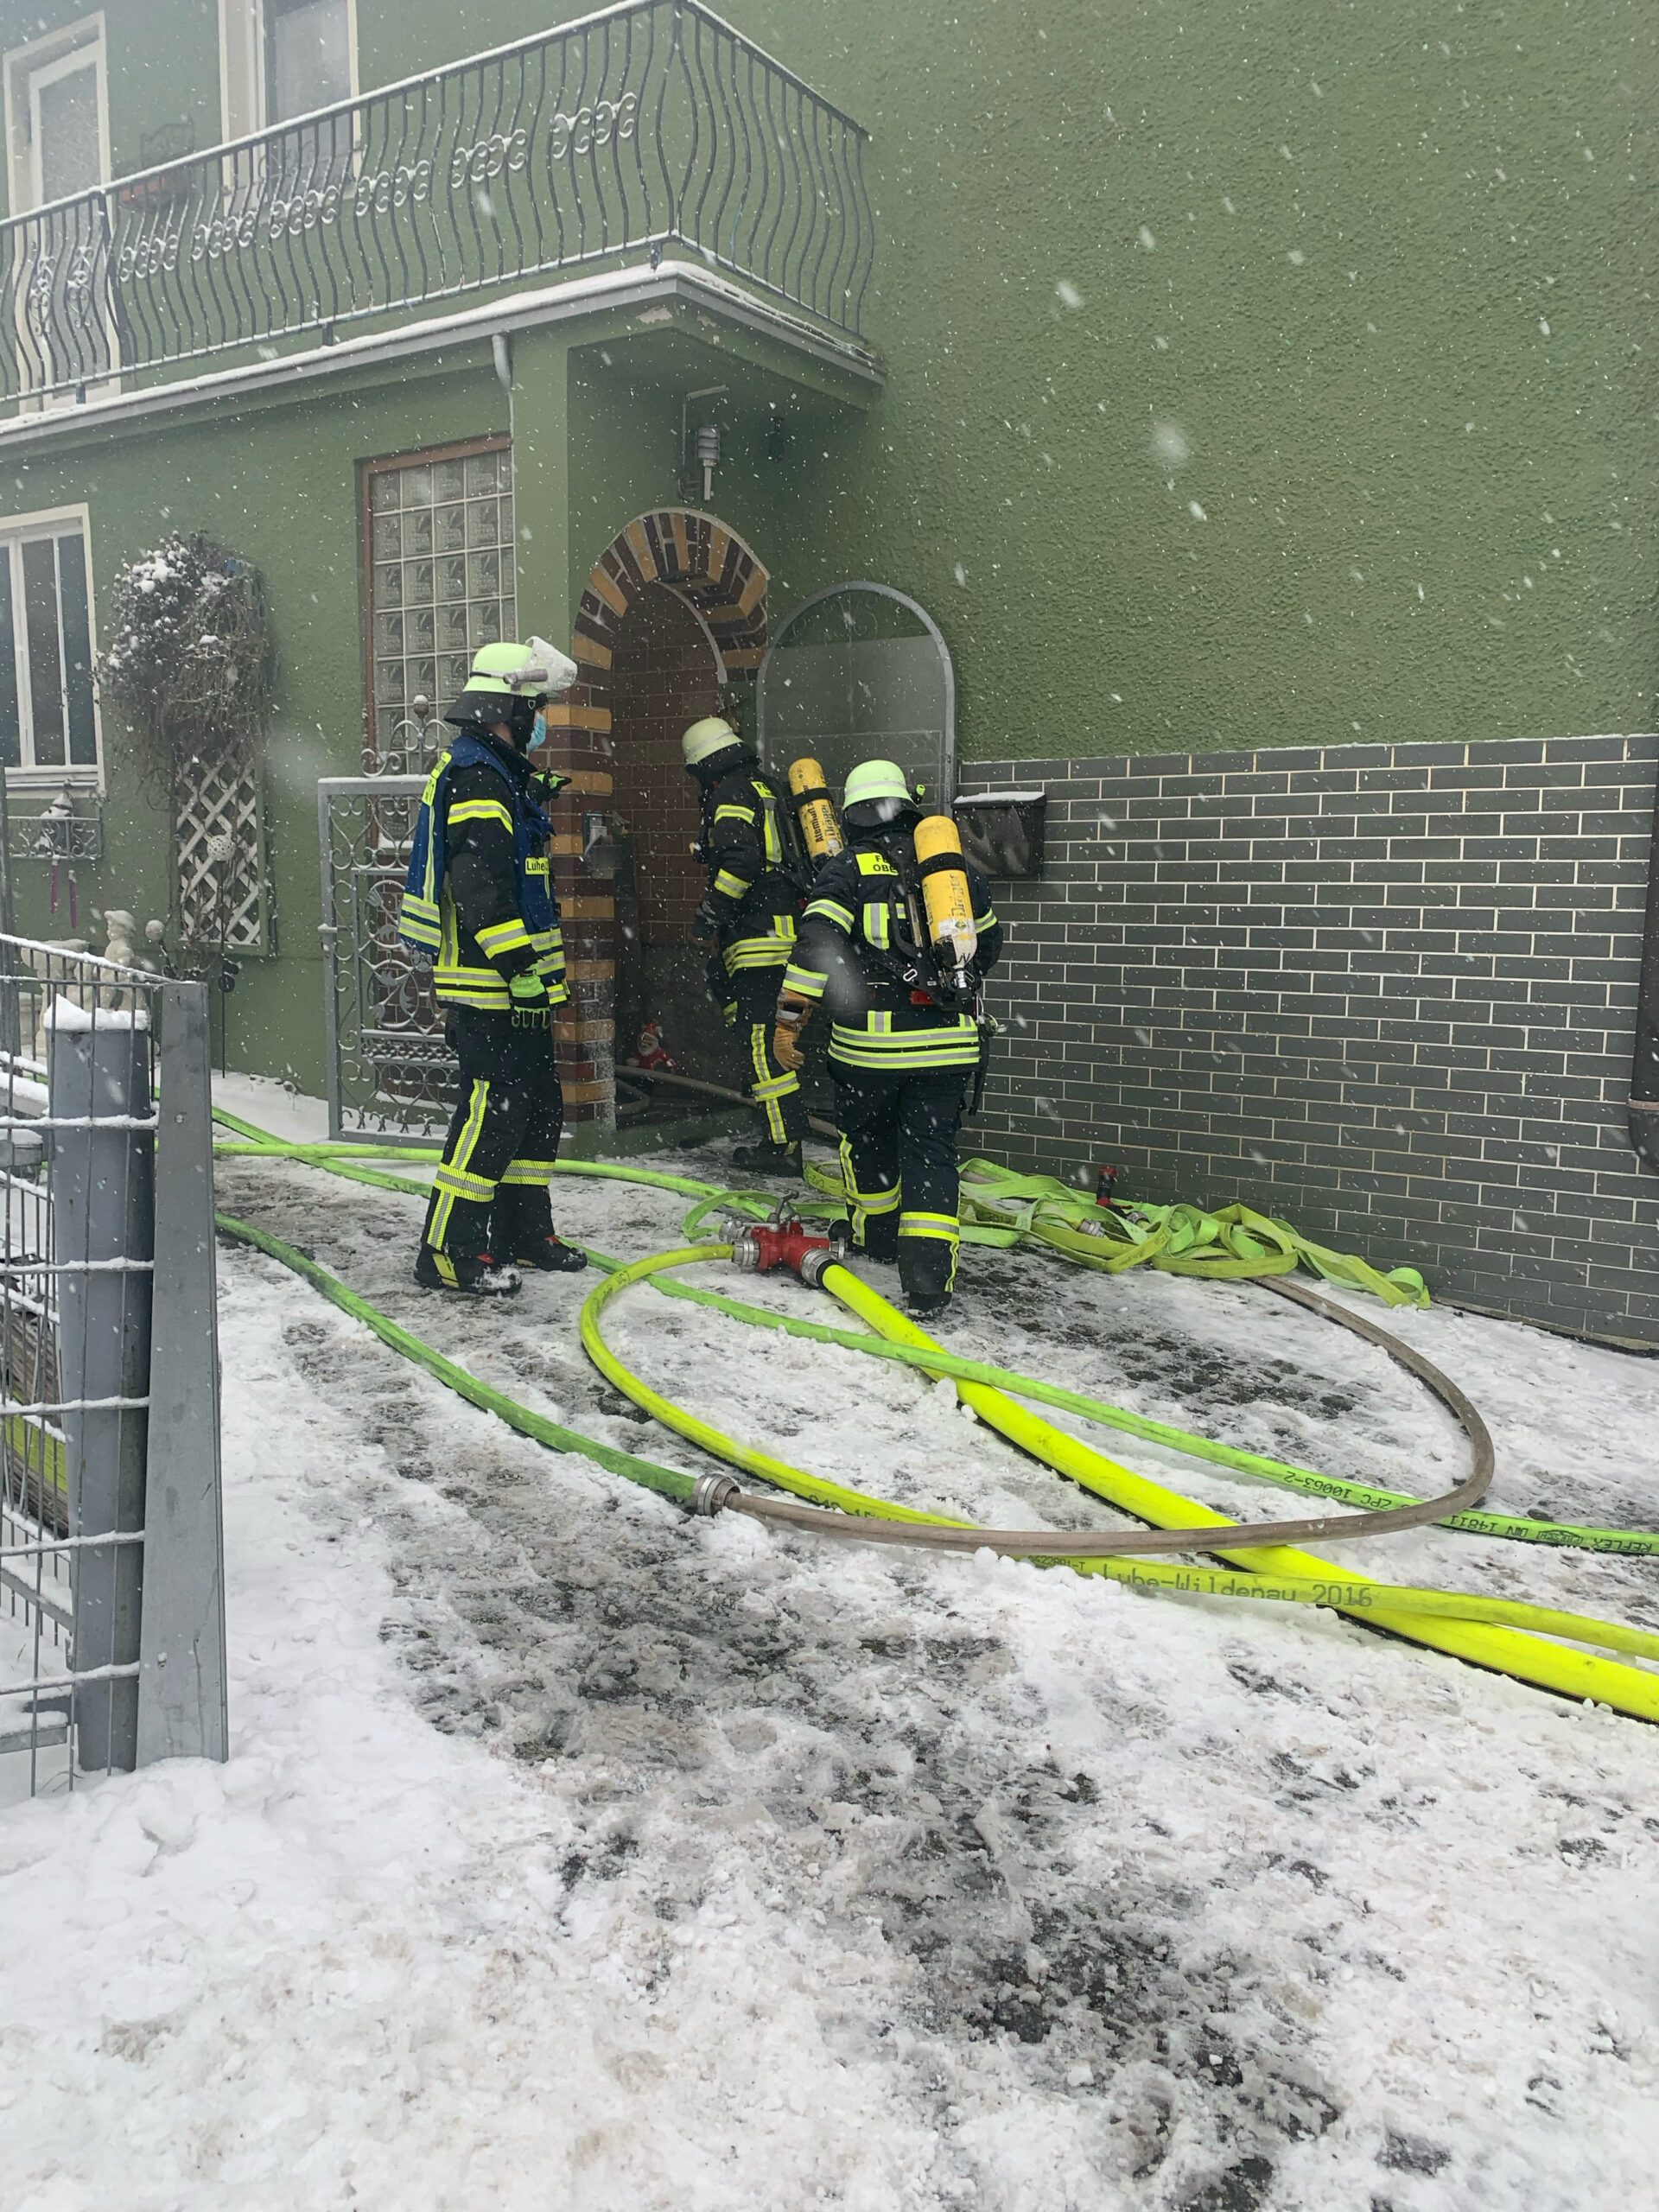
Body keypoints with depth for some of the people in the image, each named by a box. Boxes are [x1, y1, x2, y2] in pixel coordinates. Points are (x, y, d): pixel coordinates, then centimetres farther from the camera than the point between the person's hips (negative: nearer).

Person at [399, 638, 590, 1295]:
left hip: (514, 985, 11)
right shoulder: (474, 777, -15)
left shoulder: (500, 774, 19)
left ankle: (523, 1235, 26)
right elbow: (481, 890, -24)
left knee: (539, 1107, 15)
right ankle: (448, 1252, 0)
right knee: (492, 1113, -9)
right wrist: (521, 970, -24)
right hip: (489, 988, -11)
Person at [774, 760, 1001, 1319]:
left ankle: (876, 1234, 39)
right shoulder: (956, 865, 12)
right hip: (947, 1041, 2)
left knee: (867, 1140, 22)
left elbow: (817, 943, -14)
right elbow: (986, 944, 24)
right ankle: (929, 1275, -7)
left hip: (869, 1041, -2)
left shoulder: (846, 869, 0)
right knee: (931, 1152, 5)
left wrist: (789, 1019, -10)